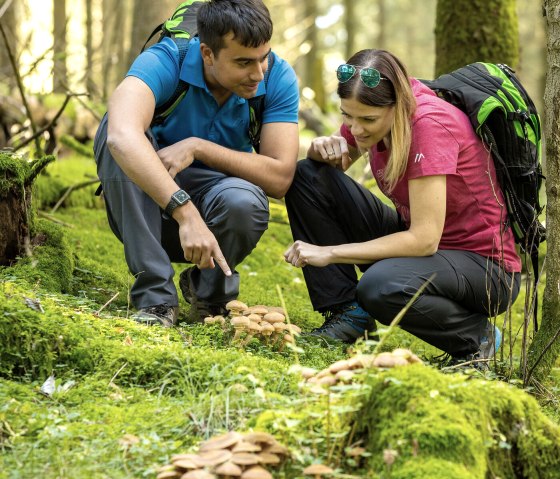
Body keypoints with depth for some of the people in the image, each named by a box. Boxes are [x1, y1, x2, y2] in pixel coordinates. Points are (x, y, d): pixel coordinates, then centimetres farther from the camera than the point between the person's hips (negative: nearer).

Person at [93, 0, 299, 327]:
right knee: (117, 133, -31)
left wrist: (198, 147, -28)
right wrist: (185, 213, -53)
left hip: (214, 213, 1)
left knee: (243, 201, -35)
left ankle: (209, 291, -1)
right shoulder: (165, 62, -23)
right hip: (148, 209, -1)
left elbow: (280, 177, -20)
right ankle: (155, 296, -25)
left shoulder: (278, 77, -15)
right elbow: (121, 136, -44)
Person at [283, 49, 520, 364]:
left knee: (379, 286, -38)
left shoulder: (430, 122, -27)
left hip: (484, 264, -7)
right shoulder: (366, 113, -7)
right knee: (307, 177, -6)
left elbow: (424, 239, -30)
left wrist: (330, 252, -27)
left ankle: (477, 336, -9)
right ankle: (347, 314, -4)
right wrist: (324, 148, -14)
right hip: (417, 239, 7)